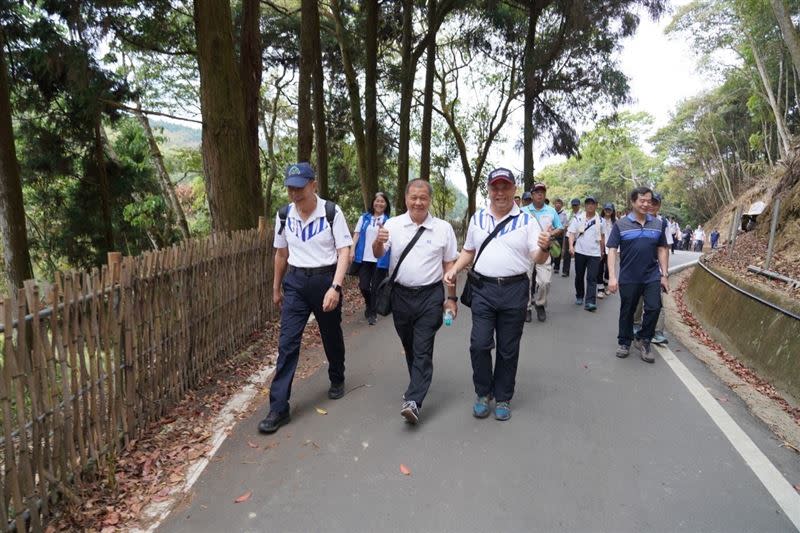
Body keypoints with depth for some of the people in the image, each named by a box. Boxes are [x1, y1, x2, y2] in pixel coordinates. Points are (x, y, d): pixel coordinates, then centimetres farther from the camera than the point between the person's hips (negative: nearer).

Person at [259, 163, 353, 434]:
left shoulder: (332, 212, -11)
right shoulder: (284, 215, 1)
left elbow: (344, 251, -12)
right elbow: (281, 253, 13)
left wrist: (335, 287, -23)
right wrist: (276, 287, 19)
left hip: (325, 279, -2)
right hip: (295, 282, 3)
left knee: (332, 337, 15)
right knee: (287, 343, -4)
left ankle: (337, 380, 42)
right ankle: (278, 408, 1)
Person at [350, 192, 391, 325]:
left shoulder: (389, 220, 4)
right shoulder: (364, 217, 8)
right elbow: (356, 234, 6)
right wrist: (352, 250, -4)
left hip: (380, 260, -1)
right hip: (364, 258, 2)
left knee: (376, 287, 3)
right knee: (363, 286, 0)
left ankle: (373, 313, 18)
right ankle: (368, 304, 31)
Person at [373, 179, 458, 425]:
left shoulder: (443, 228, -1)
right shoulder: (393, 225, -1)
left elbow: (449, 265, 4)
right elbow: (378, 255, -7)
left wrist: (451, 298, 3)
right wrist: (378, 242, -31)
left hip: (430, 296, -2)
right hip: (401, 295, 2)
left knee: (423, 350, -6)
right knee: (409, 347, 17)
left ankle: (413, 401, -7)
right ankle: (419, 384, 38)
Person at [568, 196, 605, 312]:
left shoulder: (600, 221, 4)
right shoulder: (577, 219, 0)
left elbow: (602, 236, 14)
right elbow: (571, 233, -4)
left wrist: (602, 250, 18)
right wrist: (571, 246, -19)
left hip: (594, 253, 0)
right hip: (580, 252, 0)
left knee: (592, 278, -7)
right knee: (579, 276, 11)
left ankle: (590, 302, -11)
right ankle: (579, 296, 29)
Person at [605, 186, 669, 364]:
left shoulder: (657, 224, 6)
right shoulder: (621, 224, -4)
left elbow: (662, 250, 11)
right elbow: (612, 250, -7)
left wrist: (664, 275, 6)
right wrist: (612, 277, -14)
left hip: (652, 277, 2)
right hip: (628, 278, -2)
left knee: (654, 308, -6)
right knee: (627, 312, 9)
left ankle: (643, 340, 16)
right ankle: (624, 342, 27)